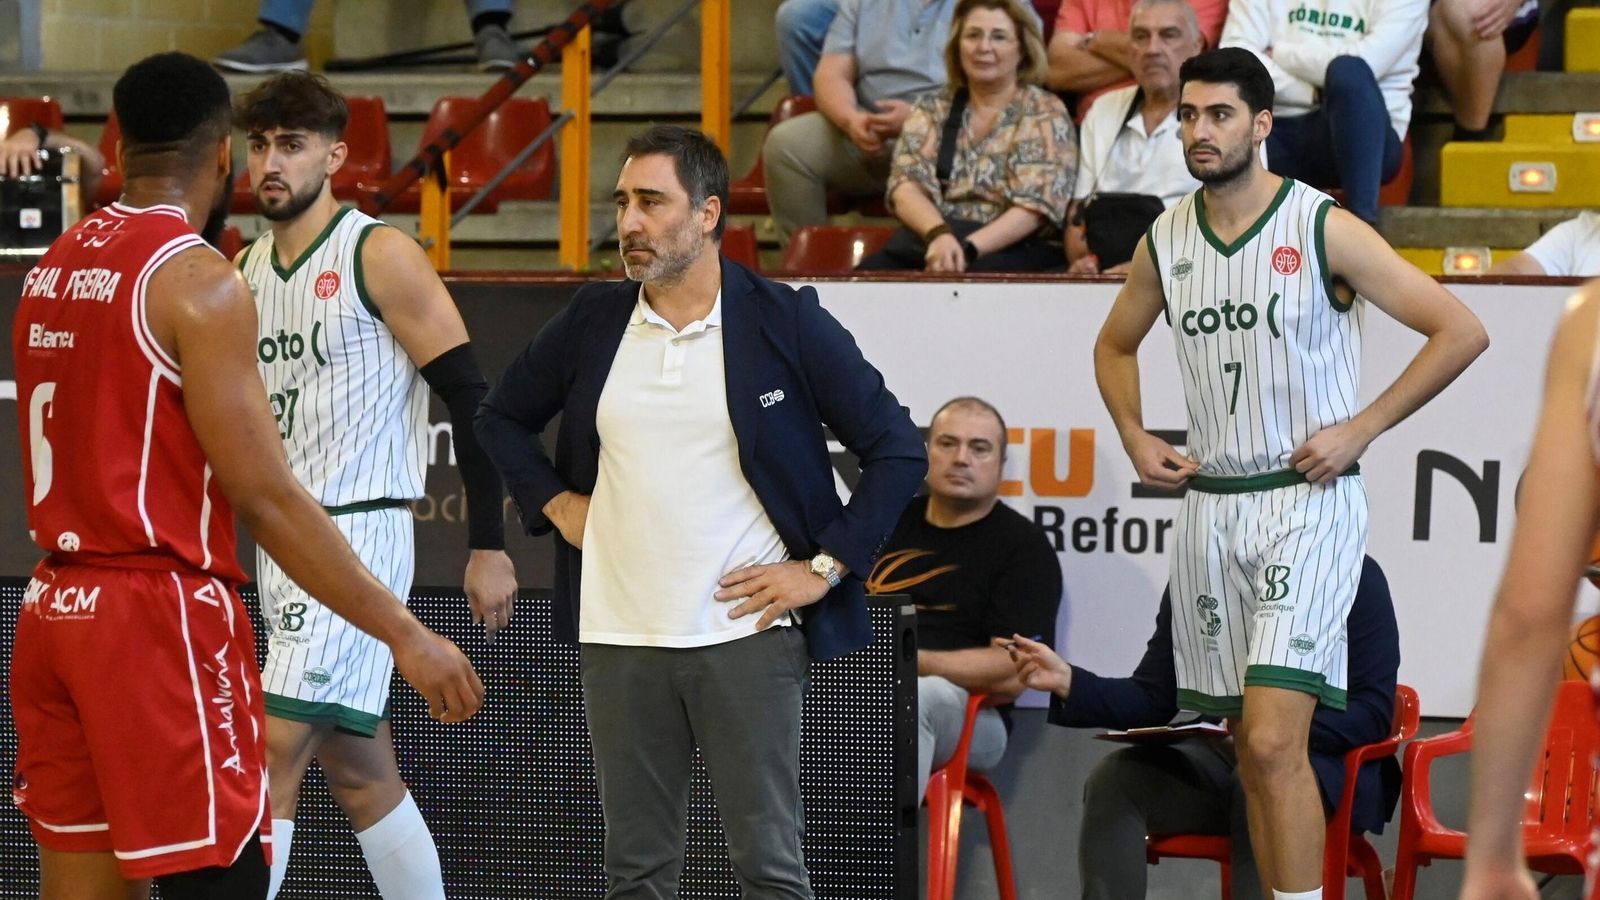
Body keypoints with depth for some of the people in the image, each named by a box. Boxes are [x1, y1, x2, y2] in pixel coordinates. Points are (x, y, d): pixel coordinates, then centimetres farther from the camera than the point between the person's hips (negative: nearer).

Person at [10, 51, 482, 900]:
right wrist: (405, 635, -14)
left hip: (57, 608, 8)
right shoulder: (199, 281, -13)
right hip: (160, 615, -8)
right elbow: (265, 497, -16)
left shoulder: (56, 266, 11)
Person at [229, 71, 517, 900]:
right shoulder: (249, 269, 12)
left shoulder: (380, 257, -9)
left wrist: (489, 545, -12)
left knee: (274, 755, -15)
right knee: (362, 776, 11)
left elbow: (471, 400, -10)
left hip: (358, 533, -8)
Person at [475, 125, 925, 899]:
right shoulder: (590, 323, 7)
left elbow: (897, 451, -1)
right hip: (619, 639, 3)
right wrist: (553, 503, 9)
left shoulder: (786, 324, -3)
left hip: (748, 631, -3)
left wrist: (824, 567, -5)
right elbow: (501, 418, 23)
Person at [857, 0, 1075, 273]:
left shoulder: (1046, 114, 6)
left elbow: (1036, 205, -6)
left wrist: (967, 248, -20)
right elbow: (906, 185, 4)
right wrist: (939, 234, -19)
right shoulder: (930, 110, 17)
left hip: (1013, 249, -3)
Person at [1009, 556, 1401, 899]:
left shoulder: (1357, 577, -8)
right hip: (1220, 754, 5)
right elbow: (1153, 699, 6)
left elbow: (1374, 712, -13)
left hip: (1323, 760, -5)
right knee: (1114, 780, -22)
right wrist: (1068, 681, -12)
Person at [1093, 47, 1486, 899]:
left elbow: (1461, 331, -8)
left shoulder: (1325, 229, -10)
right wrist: (1136, 440, 9)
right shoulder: (1165, 240, 7)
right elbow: (1114, 347, 26)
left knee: (1273, 739, -17)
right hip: (1209, 504, 6)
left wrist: (1360, 429, -11)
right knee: (1253, 744, 10)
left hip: (1309, 502, -6)